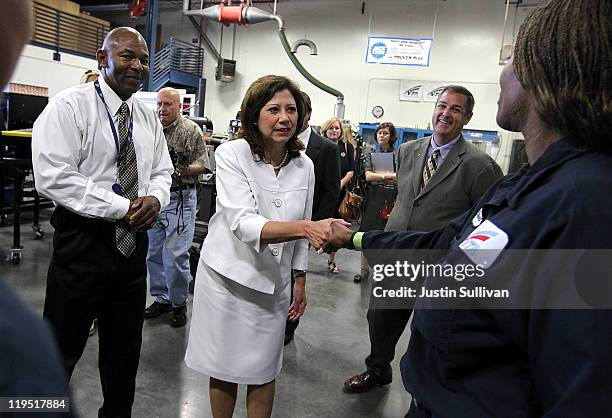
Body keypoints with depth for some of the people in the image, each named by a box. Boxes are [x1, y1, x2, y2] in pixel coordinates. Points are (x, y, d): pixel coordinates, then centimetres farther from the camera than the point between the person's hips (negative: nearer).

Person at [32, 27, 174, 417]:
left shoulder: (149, 118, 9)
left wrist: (155, 198, -8)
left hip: (133, 242, 6)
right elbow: (53, 177, -19)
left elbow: (162, 172, 15)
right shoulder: (70, 106, -9)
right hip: (83, 240, -5)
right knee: (62, 350, 8)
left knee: (125, 349, 18)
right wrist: (123, 208, -20)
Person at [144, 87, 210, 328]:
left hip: (180, 198, -5)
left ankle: (179, 303, 13)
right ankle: (161, 298, 28)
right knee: (153, 253, 12)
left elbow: (203, 165, -6)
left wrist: (179, 171, -20)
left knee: (176, 254, -5)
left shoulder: (191, 130, -3)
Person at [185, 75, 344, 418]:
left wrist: (300, 282, 12)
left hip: (274, 283, 3)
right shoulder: (231, 154, -15)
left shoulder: (304, 165, -1)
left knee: (264, 372, 13)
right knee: (223, 368, 15)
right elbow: (243, 223, -27)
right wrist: (305, 227, -41)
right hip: (228, 276, -2)